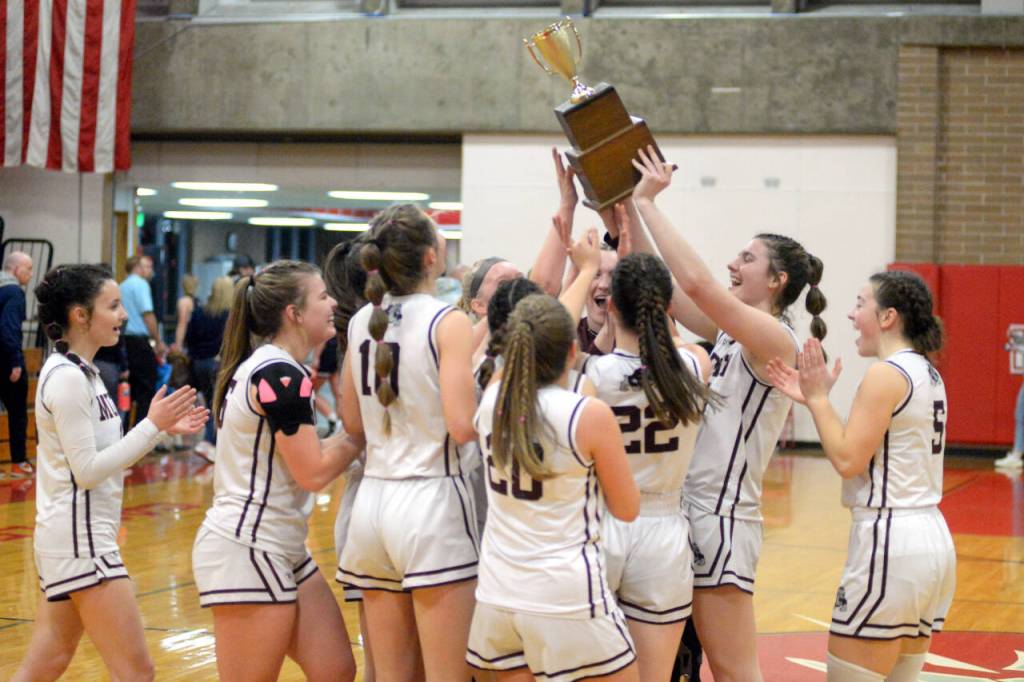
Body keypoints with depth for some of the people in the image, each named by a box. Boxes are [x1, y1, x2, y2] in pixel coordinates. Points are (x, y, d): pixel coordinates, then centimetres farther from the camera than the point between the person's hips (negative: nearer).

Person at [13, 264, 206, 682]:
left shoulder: (80, 373, 13)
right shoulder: (66, 379, -16)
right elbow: (85, 470, -19)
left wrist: (163, 428, 7)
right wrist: (152, 426, -18)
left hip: (73, 537, 10)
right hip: (79, 539, -10)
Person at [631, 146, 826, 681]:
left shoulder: (776, 339, -11)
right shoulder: (730, 332, 13)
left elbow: (697, 282, -23)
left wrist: (646, 203, -18)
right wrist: (626, 206, 5)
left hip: (722, 515, -8)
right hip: (694, 508, 8)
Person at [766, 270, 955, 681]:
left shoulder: (886, 374, -13)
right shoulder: (927, 374, 14)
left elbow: (848, 460, -15)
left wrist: (818, 399, -5)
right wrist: (812, 398, 11)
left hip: (889, 543, -10)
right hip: (931, 540, 10)